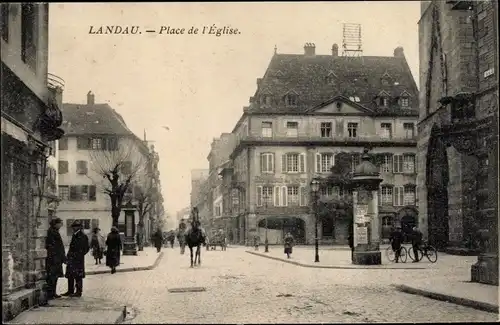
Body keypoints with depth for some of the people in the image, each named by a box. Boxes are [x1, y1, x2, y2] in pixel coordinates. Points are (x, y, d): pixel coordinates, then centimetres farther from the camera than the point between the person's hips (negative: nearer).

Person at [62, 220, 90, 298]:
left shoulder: (82, 237, -9)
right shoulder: (74, 236, 17)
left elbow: (86, 248, -12)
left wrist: (79, 255, -14)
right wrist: (68, 256, 16)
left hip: (78, 259, -9)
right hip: (71, 259, 9)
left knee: (78, 276, -4)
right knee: (70, 275, 13)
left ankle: (78, 291, 1)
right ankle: (70, 291, 21)